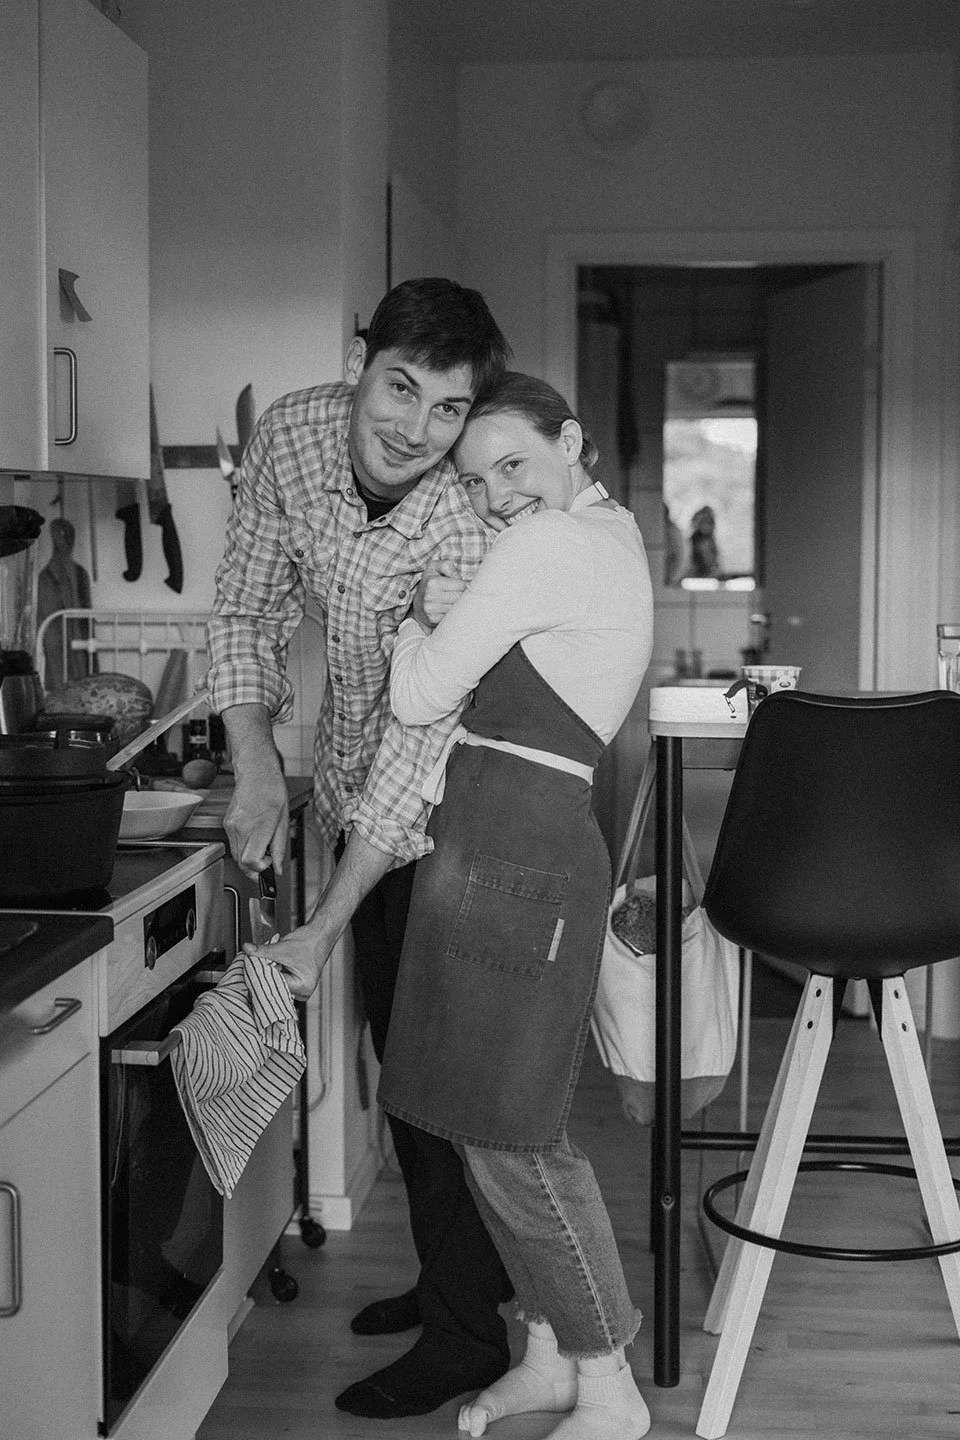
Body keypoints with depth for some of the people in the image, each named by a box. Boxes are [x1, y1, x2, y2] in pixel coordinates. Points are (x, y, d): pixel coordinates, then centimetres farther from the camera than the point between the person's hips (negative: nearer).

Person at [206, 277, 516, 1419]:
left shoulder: (468, 521, -30)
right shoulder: (289, 433, -13)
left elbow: (424, 725, -30)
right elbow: (245, 609, -2)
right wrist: (256, 761, -16)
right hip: (354, 787, 6)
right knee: (397, 1049, 17)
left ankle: (466, 1332, 12)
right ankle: (456, 1272, 35)